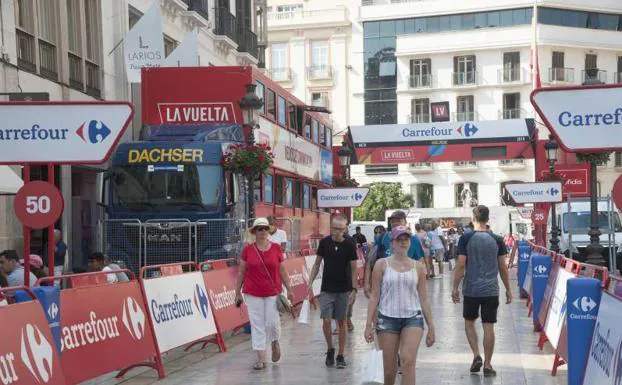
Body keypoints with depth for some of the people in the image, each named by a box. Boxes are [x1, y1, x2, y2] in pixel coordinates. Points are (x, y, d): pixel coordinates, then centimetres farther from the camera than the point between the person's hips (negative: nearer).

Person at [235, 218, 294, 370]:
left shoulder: (276, 248, 0)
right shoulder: (248, 249, -2)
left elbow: (282, 270, 7)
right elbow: (241, 272, 4)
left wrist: (289, 289, 5)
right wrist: (237, 293, 4)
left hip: (272, 292, 0)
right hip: (253, 293, 0)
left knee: (272, 322, -2)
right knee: (257, 325, 1)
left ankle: (275, 343, 32)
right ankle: (261, 359, 8)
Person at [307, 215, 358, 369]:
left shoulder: (350, 245, -5)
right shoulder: (324, 242, -1)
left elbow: (353, 268, -1)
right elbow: (317, 264, 7)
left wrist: (354, 289, -6)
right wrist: (310, 282, 0)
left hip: (344, 290, -1)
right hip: (327, 289, 1)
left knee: (341, 322, 5)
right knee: (326, 321, -7)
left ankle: (341, 355, 16)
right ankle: (330, 349, 16)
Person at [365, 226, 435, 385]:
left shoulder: (418, 267, 6)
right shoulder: (382, 265, 1)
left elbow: (424, 299, 10)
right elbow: (374, 296, 1)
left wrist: (431, 327, 8)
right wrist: (369, 325, -4)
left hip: (413, 318, 1)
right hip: (387, 318, -1)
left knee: (408, 362, -18)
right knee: (389, 370, 4)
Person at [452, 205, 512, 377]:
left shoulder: (466, 238, -6)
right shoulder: (497, 239, 1)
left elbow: (461, 265, -8)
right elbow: (503, 267, 3)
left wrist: (455, 287, 0)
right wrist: (508, 289, 13)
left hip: (471, 290, -1)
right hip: (491, 290, 1)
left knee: (469, 321, 18)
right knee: (489, 326, 4)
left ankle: (476, 355, 6)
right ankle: (487, 365, 8)